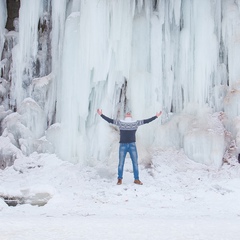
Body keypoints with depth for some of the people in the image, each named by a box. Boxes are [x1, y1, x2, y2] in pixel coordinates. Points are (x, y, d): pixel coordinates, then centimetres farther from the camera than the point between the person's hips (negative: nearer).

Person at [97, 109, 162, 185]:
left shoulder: (136, 123, 9)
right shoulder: (120, 122, 7)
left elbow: (146, 121, 8)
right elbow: (109, 120, 5)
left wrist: (156, 116, 5)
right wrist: (101, 114, 0)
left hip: (132, 145, 1)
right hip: (123, 145, -1)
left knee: (135, 163, 2)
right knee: (121, 163, 2)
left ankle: (136, 179, 11)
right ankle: (119, 179, 11)